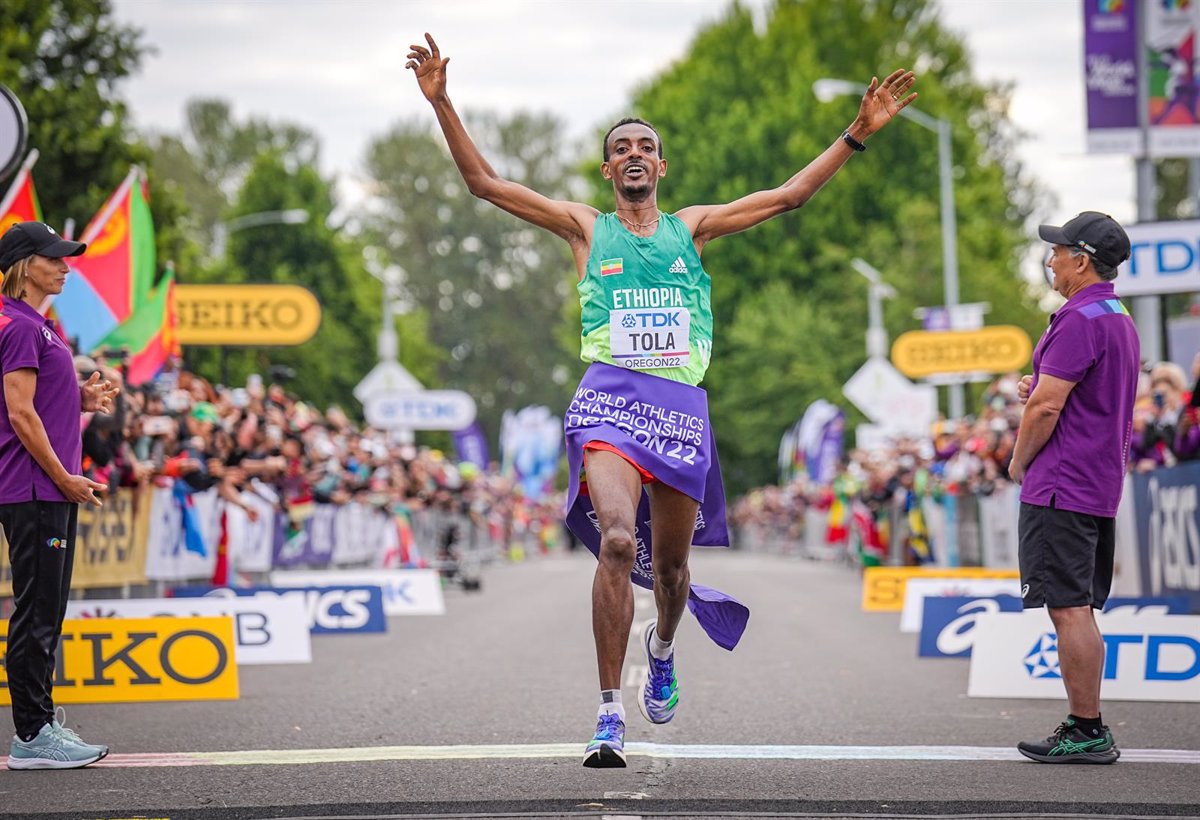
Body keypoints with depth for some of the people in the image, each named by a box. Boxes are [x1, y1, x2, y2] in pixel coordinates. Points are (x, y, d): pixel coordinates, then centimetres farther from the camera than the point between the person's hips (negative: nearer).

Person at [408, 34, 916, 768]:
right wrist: (441, 102, -1)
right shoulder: (586, 227, 12)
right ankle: (610, 715, -22)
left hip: (682, 403, 3)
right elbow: (483, 181, 8)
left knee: (670, 563, 11)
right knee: (617, 541, -25)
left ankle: (663, 649, 47)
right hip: (610, 398, -3)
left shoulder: (692, 227, 16)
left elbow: (790, 195, 15)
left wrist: (859, 132, 9)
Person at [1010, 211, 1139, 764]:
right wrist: (1043, 389, 12)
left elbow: (1046, 409, -18)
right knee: (1079, 610, 13)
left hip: (1061, 488, -10)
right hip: (1101, 489, 10)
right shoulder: (1121, 320, 17)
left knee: (1069, 610, -7)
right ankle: (1086, 730, 15)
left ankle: (1087, 733, -6)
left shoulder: (1080, 320, -15)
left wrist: (1018, 463, -3)